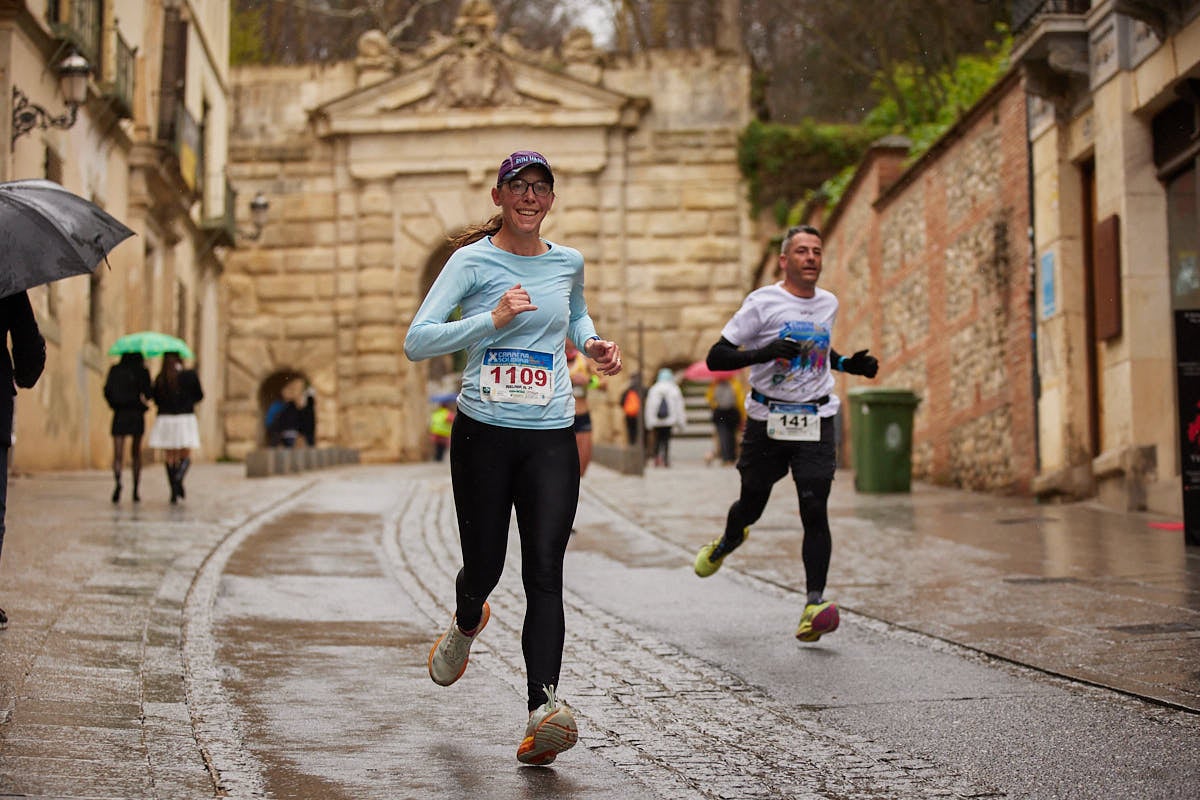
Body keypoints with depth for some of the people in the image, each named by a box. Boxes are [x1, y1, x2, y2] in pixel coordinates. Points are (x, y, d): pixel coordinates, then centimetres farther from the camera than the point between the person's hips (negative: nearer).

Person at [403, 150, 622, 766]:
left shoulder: (567, 263, 11)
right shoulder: (473, 261, -1)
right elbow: (416, 342, -9)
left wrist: (594, 344, 12)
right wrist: (494, 319, -18)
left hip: (551, 437, 2)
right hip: (483, 432, -2)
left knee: (545, 571, -12)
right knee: (484, 566, 6)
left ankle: (543, 707, -20)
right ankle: (466, 625, 44)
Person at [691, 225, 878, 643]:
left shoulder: (829, 304, 8)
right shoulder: (762, 302, -8)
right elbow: (716, 357, -11)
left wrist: (849, 364, 9)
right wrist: (763, 353, -26)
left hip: (815, 421, 2)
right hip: (767, 420, -2)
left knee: (814, 510, -12)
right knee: (751, 505, 12)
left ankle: (815, 603, -14)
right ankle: (728, 542, 48)